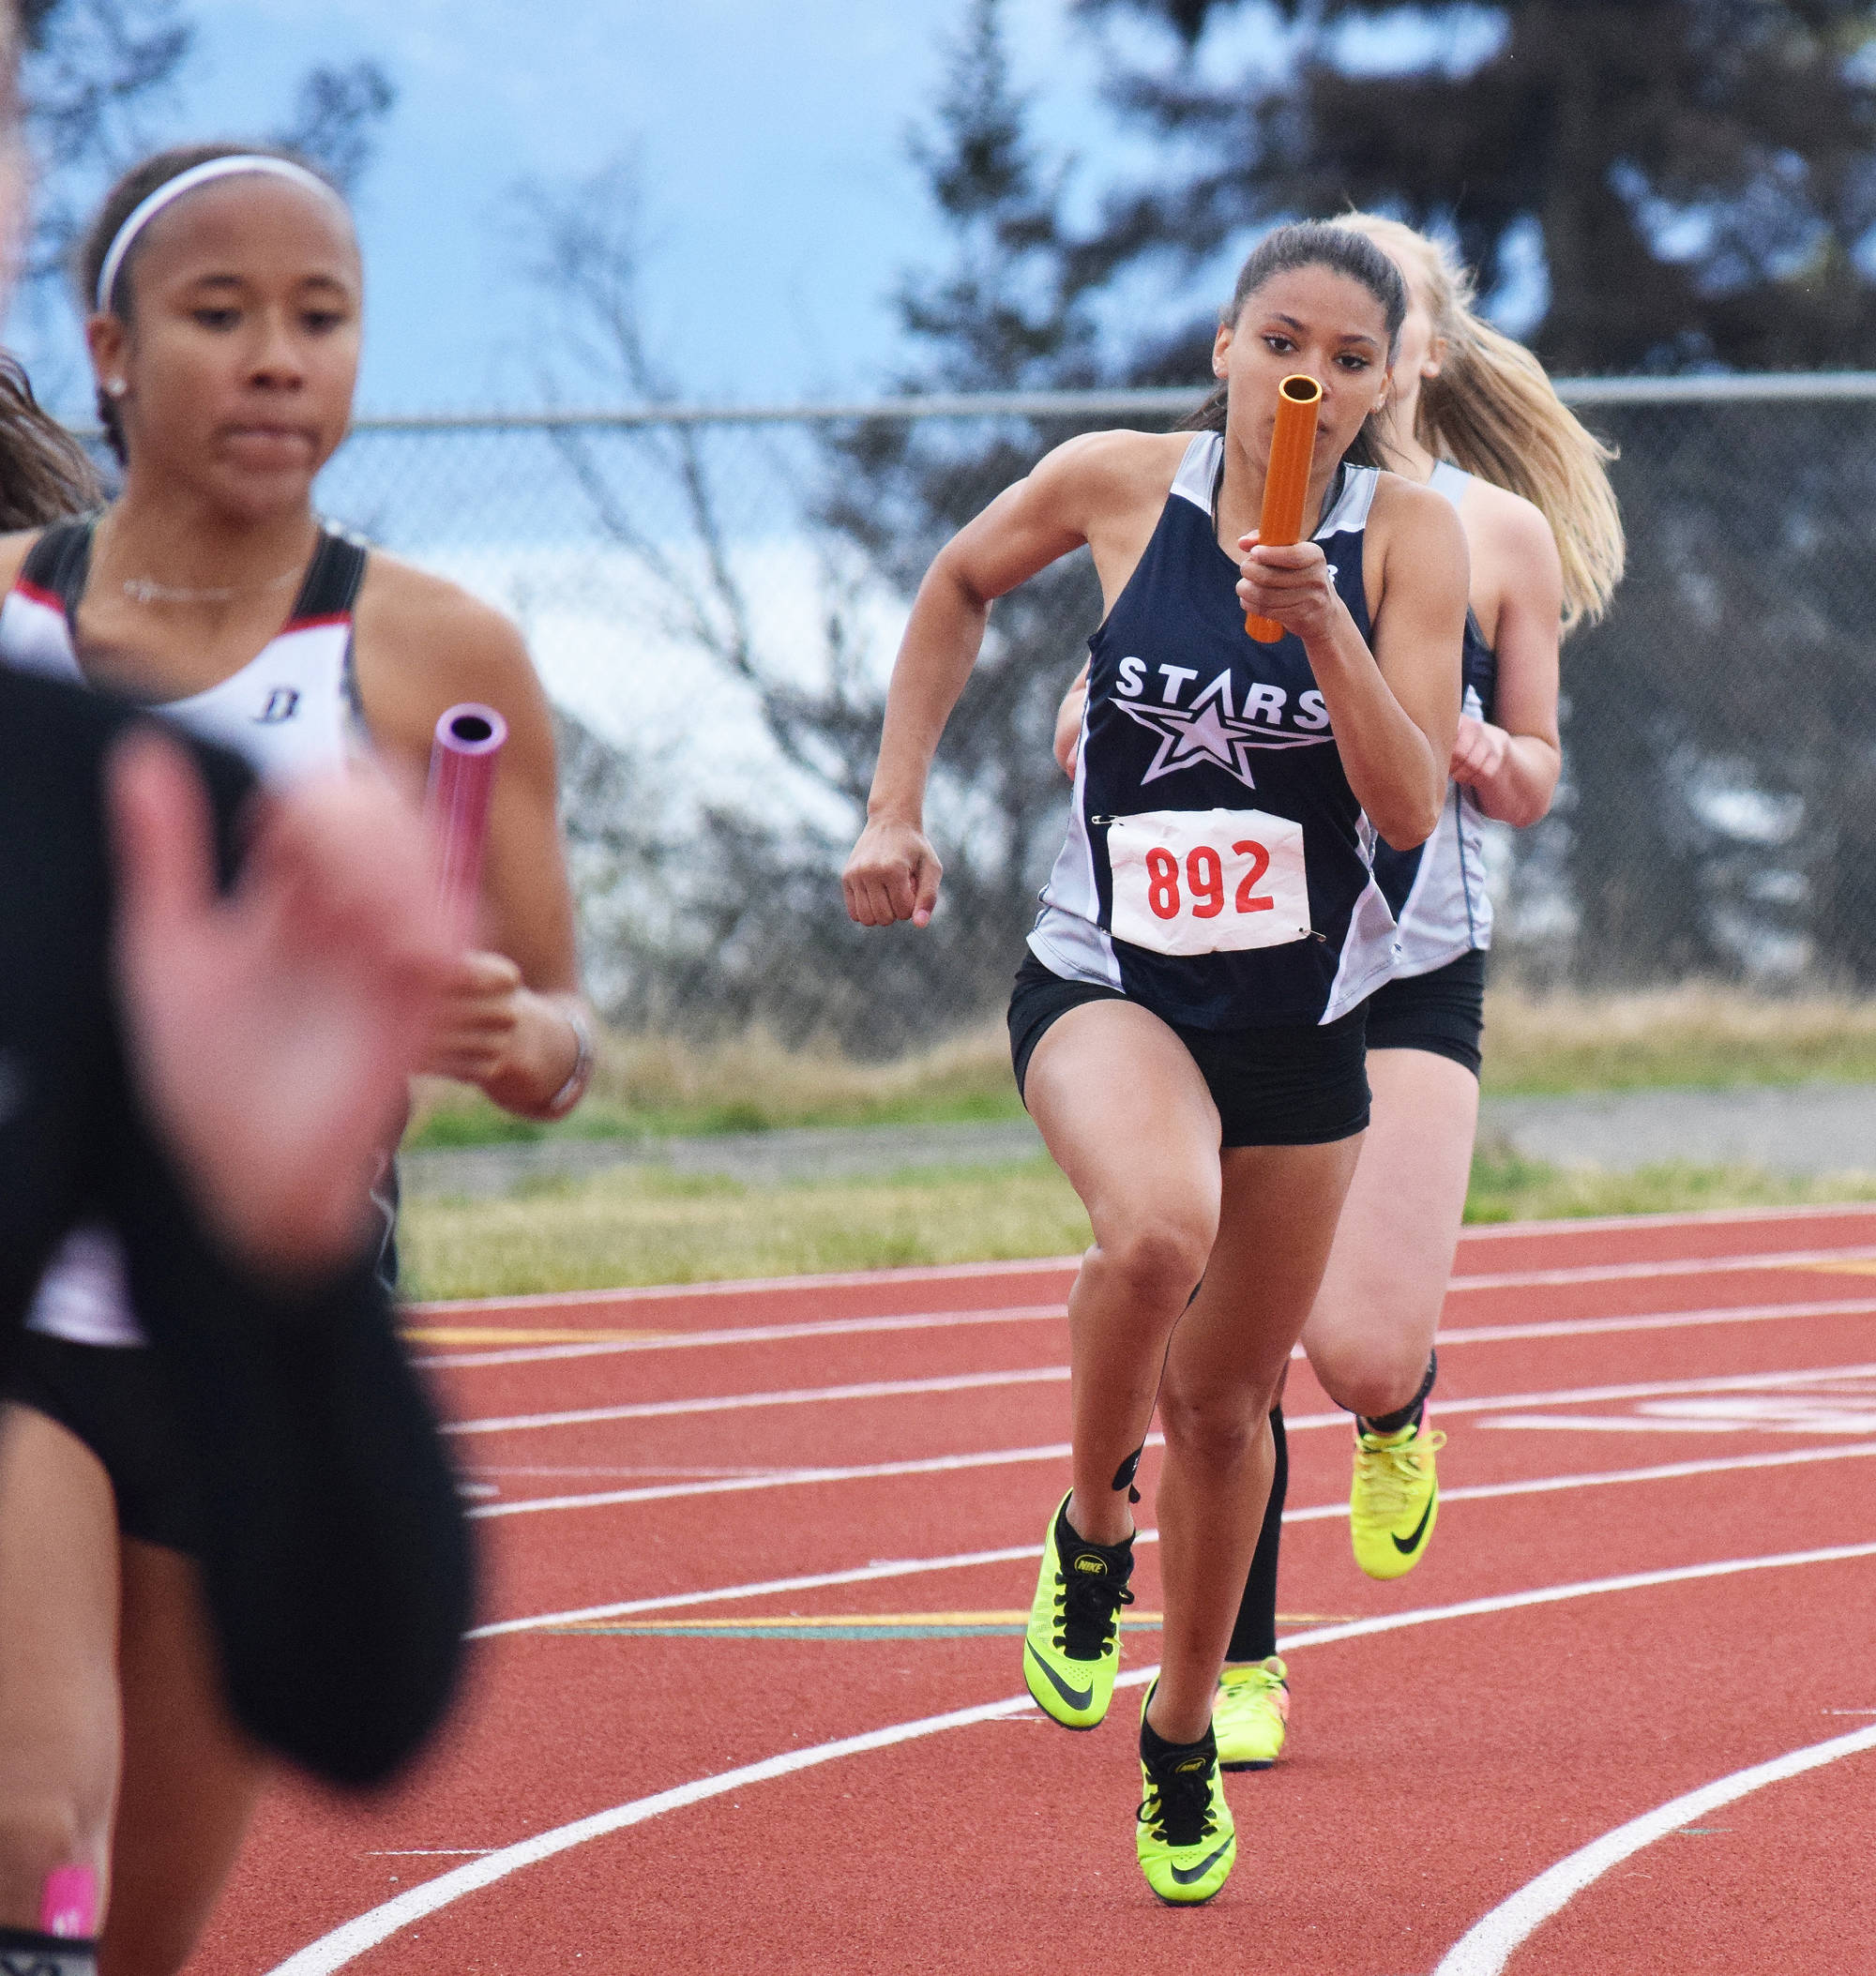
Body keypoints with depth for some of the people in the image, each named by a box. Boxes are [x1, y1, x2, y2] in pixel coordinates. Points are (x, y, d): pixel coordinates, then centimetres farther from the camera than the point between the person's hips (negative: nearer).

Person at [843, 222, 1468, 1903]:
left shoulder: (1409, 539, -8)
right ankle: (1090, 1531, -7)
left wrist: (1323, 624, -28)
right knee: (1156, 1230, -35)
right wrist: (897, 804, 8)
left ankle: (1182, 1743, 37)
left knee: (1225, 1401, 14)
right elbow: (961, 586, 12)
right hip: (1106, 984, -2)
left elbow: (1413, 805, -15)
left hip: (1303, 1017, 2)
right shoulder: (1120, 485, -8)